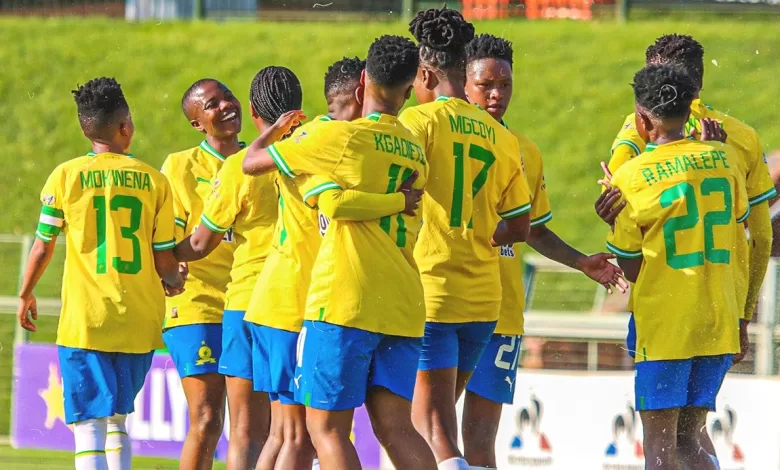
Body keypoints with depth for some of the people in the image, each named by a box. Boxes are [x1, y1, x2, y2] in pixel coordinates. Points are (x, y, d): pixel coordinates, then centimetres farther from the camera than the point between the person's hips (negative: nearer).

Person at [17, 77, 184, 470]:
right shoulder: (154, 180, 2)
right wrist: (173, 281, 26)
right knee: (117, 418, 19)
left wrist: (26, 294, 19)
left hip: (85, 321, -3)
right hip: (140, 322, 3)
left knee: (88, 425, -6)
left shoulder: (66, 176, -2)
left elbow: (43, 246, 3)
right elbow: (165, 261, 3)